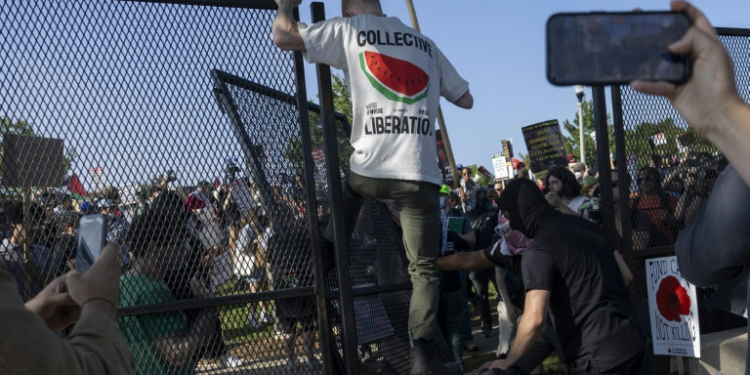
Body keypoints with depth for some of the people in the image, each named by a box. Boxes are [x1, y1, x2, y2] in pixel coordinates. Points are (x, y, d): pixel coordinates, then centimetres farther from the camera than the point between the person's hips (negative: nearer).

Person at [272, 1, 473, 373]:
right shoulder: (426, 43, 21)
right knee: (424, 268, 4)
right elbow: (465, 99, 24)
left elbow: (282, 36, 5)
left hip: (370, 167, -1)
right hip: (420, 174, 2)